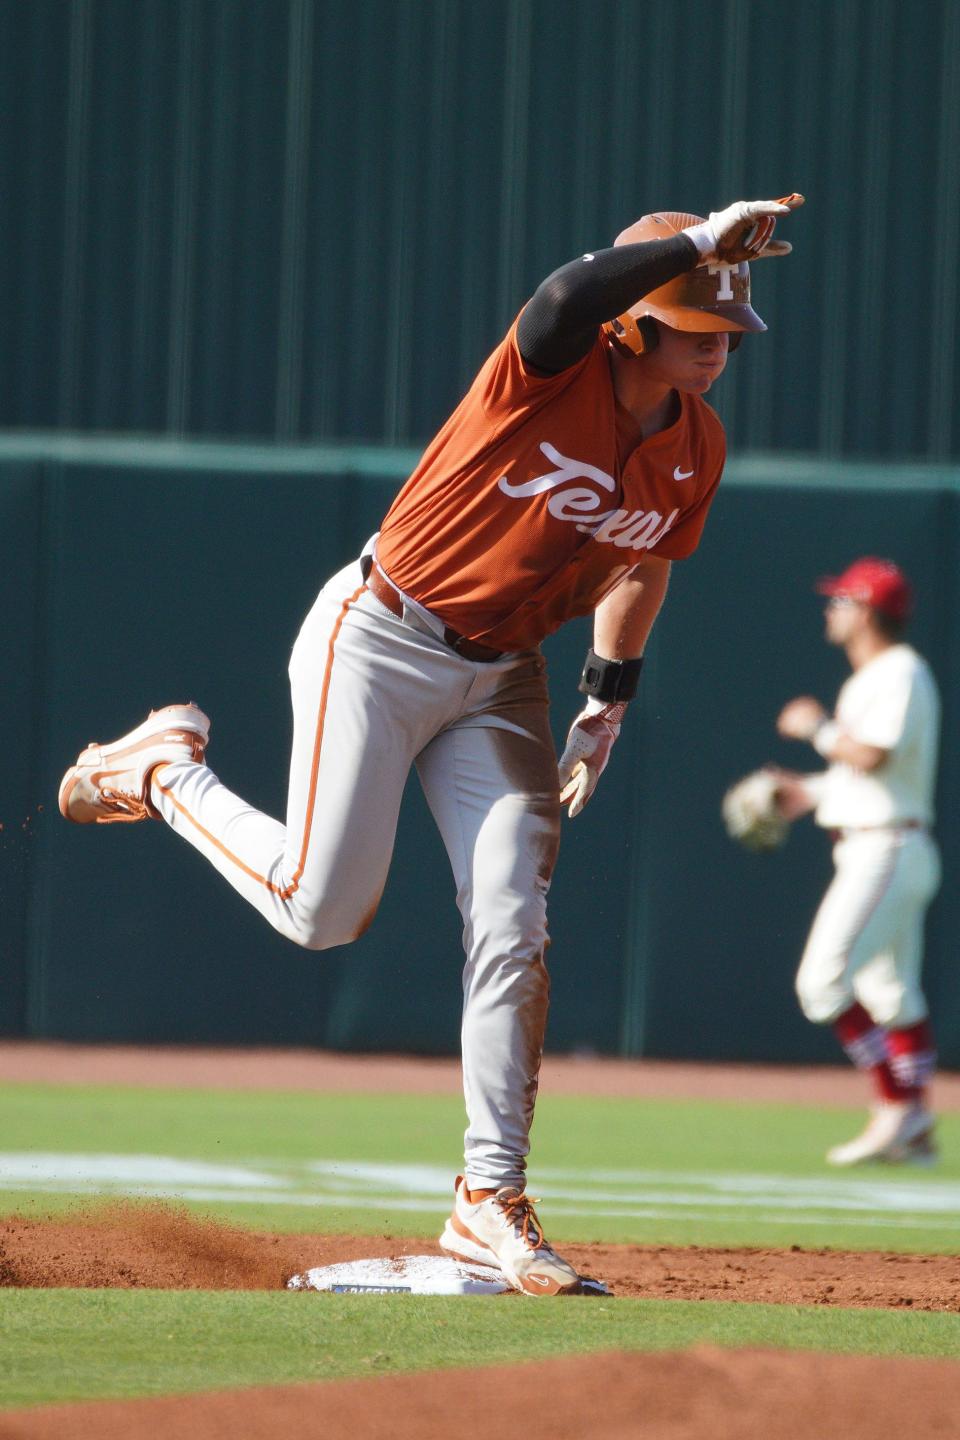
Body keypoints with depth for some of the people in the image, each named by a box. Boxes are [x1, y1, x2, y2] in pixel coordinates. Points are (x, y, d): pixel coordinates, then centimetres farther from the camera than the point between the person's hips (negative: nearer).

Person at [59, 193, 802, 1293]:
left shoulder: (696, 450, -1)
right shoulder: (551, 370, -21)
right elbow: (569, 294, -46)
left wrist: (607, 700, 7)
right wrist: (699, 240, -46)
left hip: (499, 681, 6)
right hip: (380, 642, -6)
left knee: (511, 931, -6)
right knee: (321, 911, -6)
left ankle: (490, 1201, 0)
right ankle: (168, 771, 22)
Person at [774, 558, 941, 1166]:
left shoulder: (901, 674, -13)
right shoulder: (874, 677, 19)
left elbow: (872, 756, -25)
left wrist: (818, 727, -10)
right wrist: (814, 789, 18)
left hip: (886, 852, -11)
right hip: (872, 856, 11)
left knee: (824, 982, -17)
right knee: (892, 996, 11)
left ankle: (896, 1106, -16)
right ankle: (915, 1132, 13)